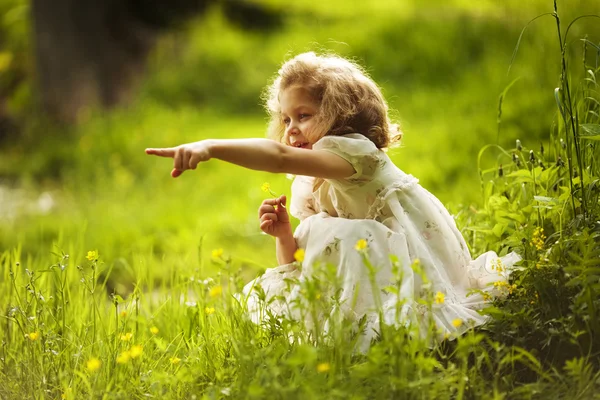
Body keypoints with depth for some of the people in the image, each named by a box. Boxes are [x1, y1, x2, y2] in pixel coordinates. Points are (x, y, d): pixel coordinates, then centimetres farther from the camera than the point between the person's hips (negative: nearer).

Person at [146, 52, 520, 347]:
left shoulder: (356, 151, -19)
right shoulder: (310, 190, 8)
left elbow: (281, 157, -40)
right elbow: (300, 269, 7)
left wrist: (211, 147, -51)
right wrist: (285, 236, -14)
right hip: (389, 275, 9)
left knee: (332, 236, -28)